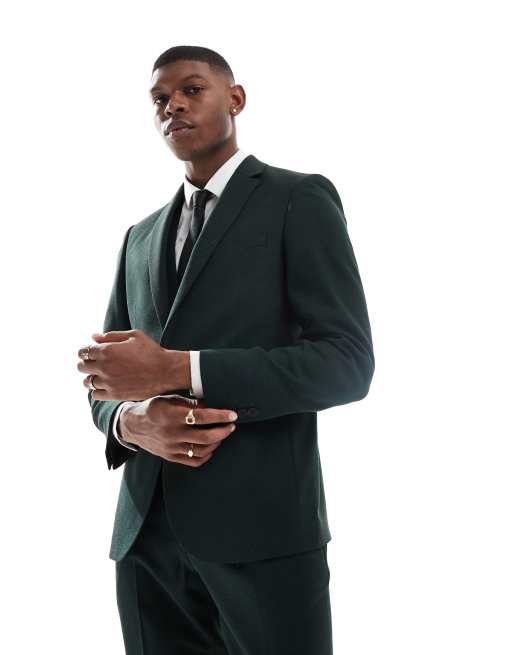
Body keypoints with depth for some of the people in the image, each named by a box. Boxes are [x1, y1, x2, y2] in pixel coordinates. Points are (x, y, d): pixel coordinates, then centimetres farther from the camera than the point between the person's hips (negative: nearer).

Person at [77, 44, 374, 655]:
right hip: (146, 535, 5)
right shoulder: (141, 236, 18)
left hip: (261, 525, -5)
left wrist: (177, 369, -18)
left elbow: (348, 363, -10)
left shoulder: (299, 200, 0)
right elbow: (104, 379, 17)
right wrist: (131, 421, -8)